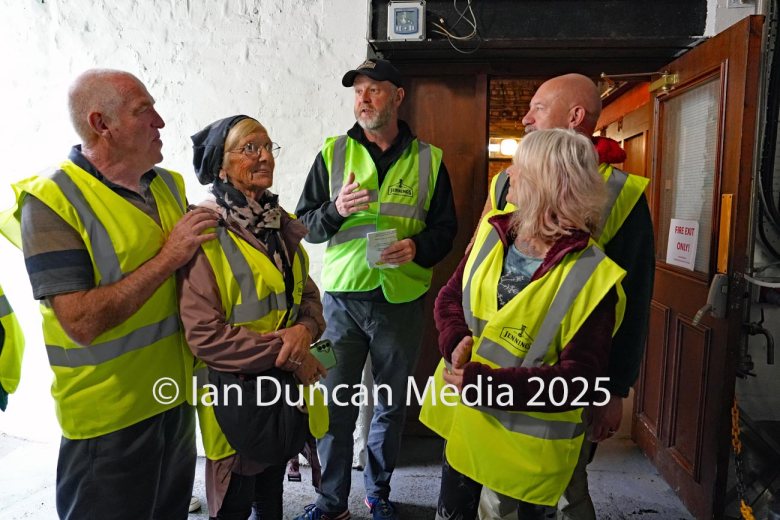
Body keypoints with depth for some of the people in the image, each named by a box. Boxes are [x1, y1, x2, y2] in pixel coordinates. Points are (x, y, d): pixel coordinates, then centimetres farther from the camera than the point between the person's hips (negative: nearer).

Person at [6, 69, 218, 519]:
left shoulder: (169, 185, 4)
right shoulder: (51, 200, -16)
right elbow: (81, 323, -24)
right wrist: (167, 258, -21)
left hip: (177, 398, 7)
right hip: (110, 418, -6)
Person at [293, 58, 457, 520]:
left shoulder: (429, 159, 4)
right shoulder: (333, 152, 4)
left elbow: (446, 229, 5)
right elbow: (304, 225, 3)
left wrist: (418, 247, -15)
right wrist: (335, 210, -18)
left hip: (402, 301, 1)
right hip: (342, 298, 0)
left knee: (392, 405, 14)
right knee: (336, 406, 7)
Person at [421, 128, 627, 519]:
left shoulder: (593, 277, -22)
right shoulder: (494, 231, -4)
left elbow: (580, 381, -24)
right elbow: (449, 296, 3)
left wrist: (484, 385, -28)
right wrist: (456, 342, -19)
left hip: (529, 439, -4)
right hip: (463, 418, 5)